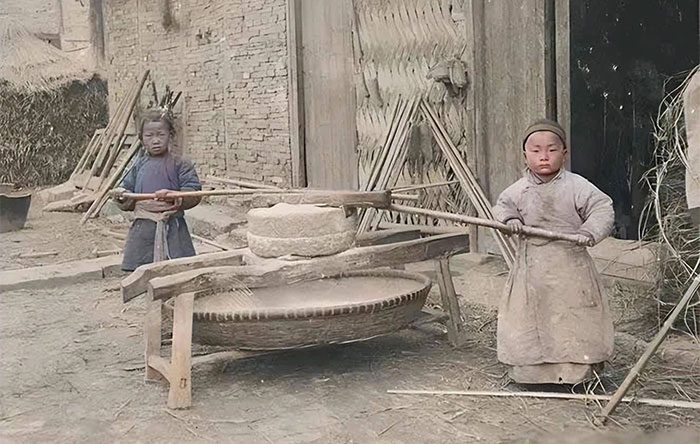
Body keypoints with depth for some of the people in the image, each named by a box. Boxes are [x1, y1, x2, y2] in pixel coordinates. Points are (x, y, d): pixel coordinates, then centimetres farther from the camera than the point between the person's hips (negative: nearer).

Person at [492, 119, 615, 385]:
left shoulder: (576, 187, -8)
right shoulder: (519, 190, 3)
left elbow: (603, 208, -9)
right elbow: (502, 206, 18)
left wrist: (589, 232, -26)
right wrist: (509, 219, -3)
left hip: (570, 266, -3)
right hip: (532, 267, 3)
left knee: (574, 319, 3)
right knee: (528, 318, 8)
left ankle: (581, 371, 17)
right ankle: (528, 371, 22)